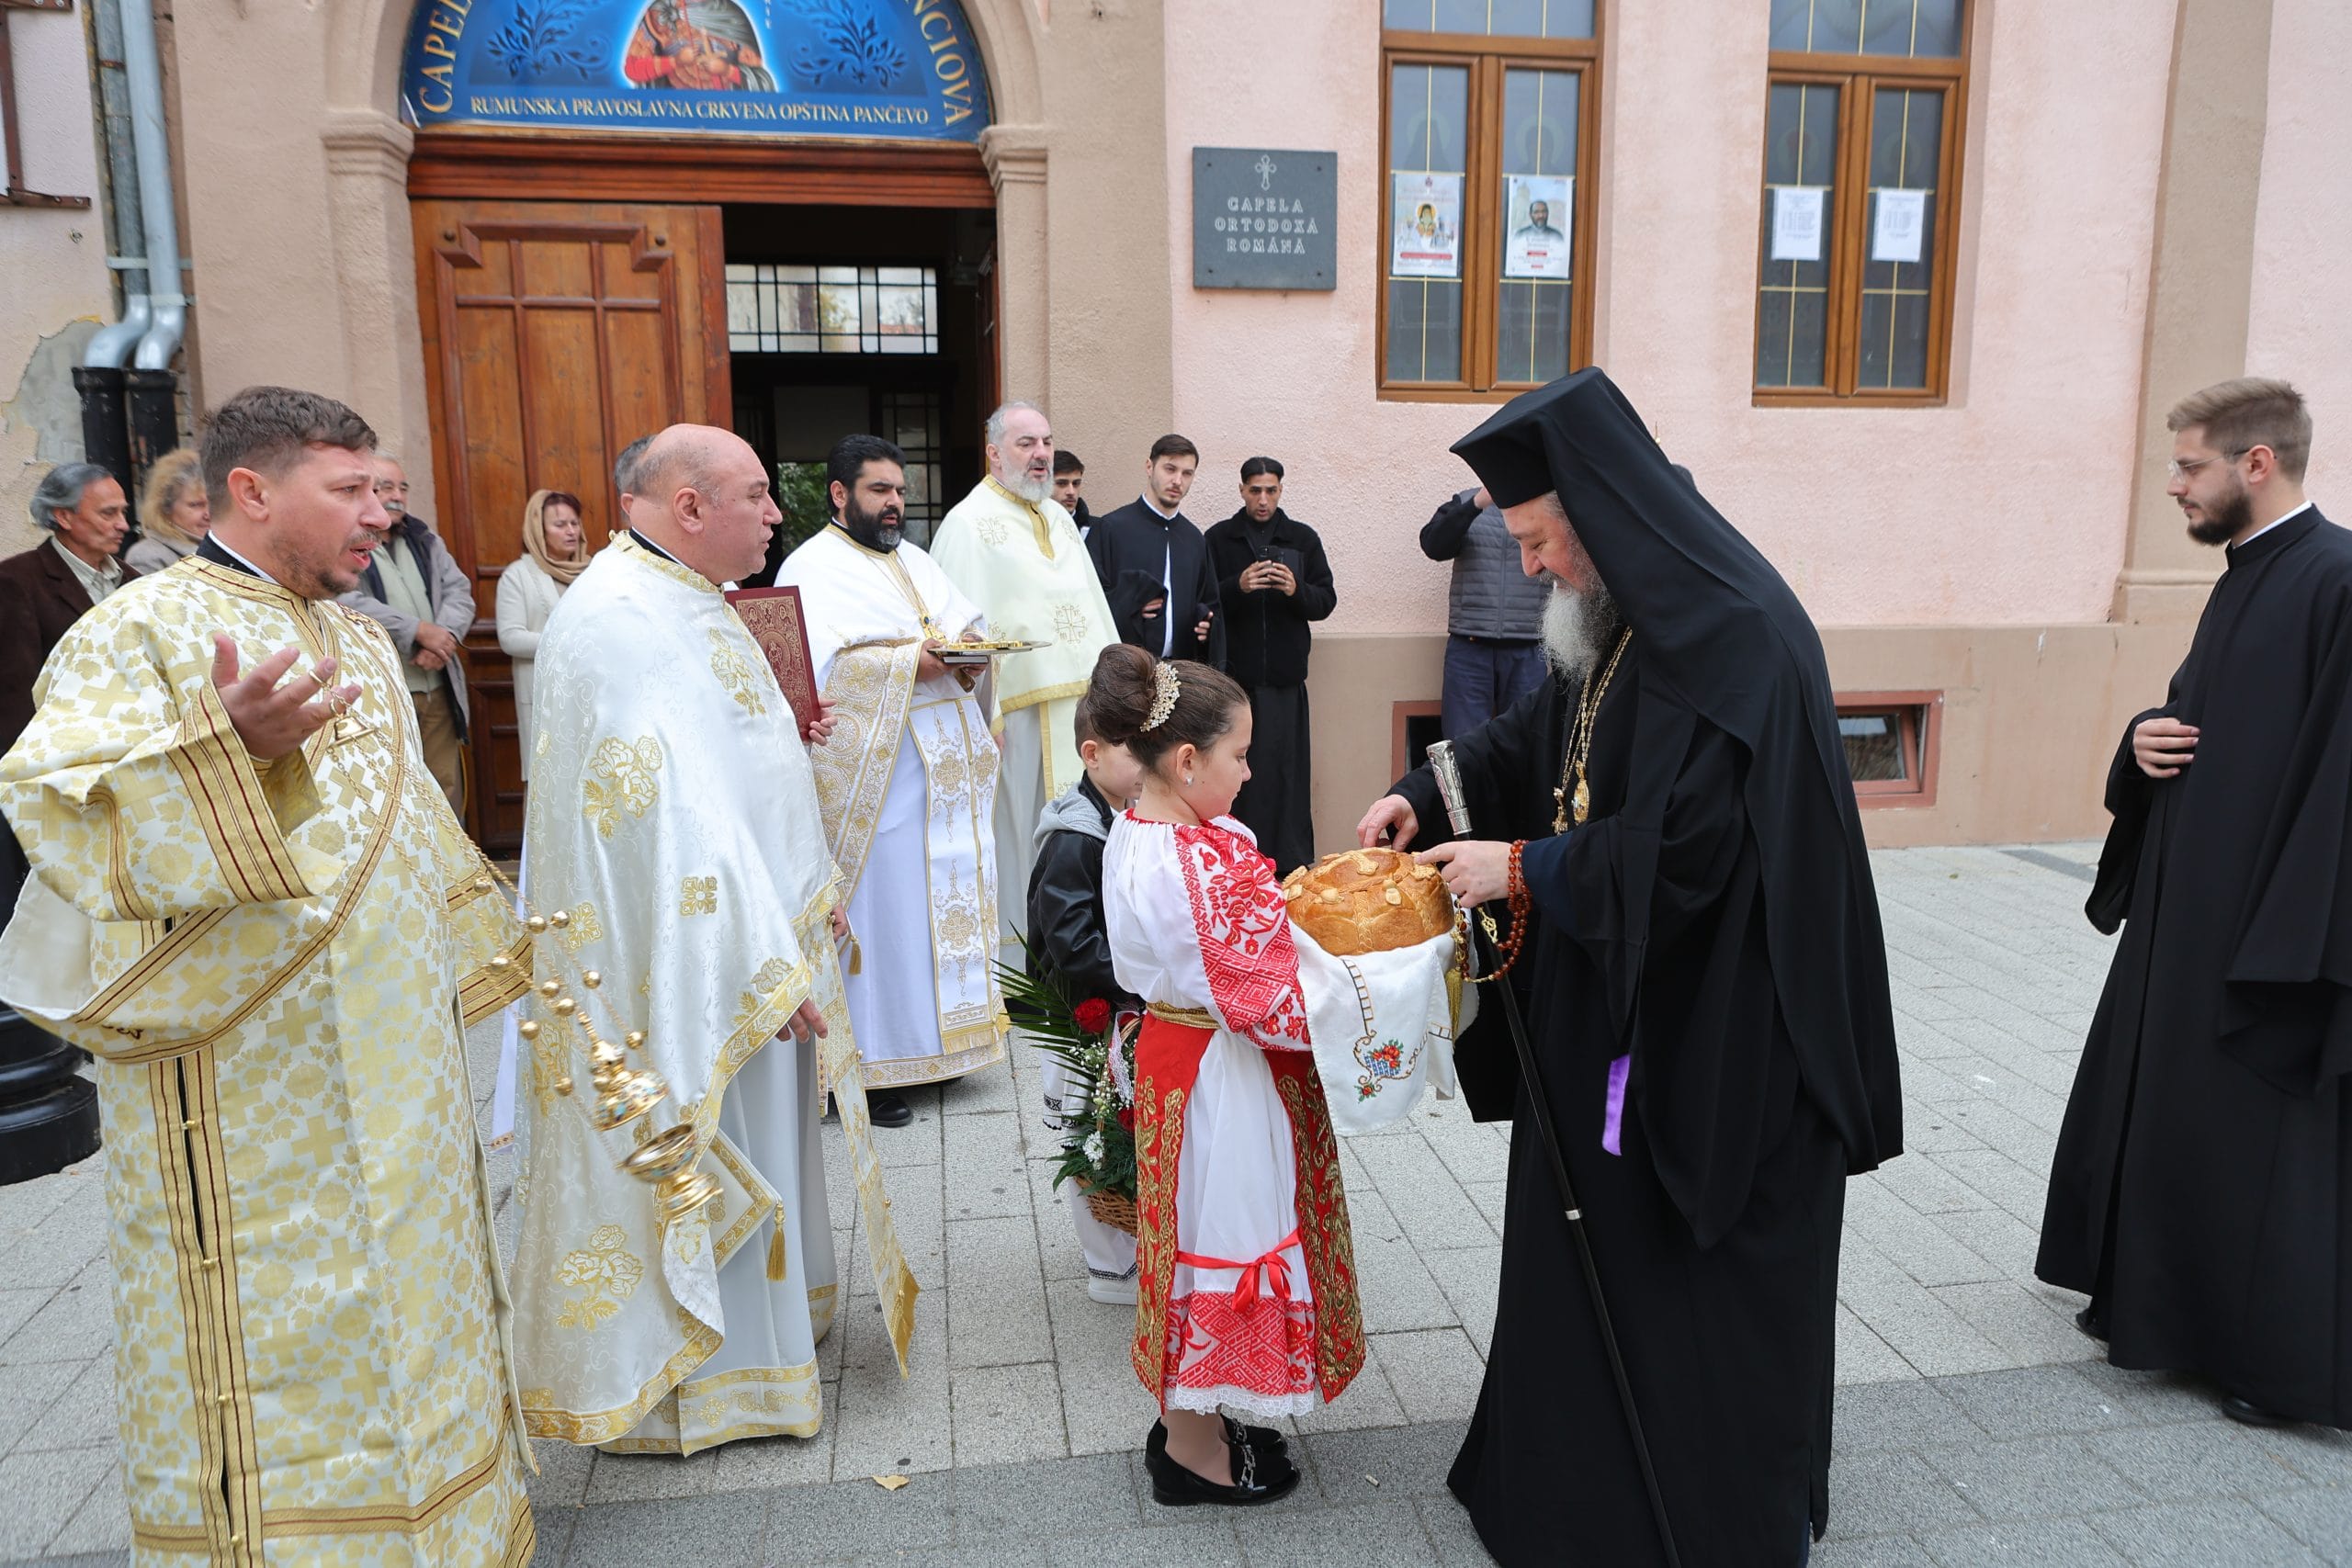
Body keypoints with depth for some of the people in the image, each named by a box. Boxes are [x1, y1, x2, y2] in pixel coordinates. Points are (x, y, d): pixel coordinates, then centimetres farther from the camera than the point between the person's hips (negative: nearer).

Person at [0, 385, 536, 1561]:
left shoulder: (360, 644, 13)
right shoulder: (140, 632, -10)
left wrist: (478, 966, 22)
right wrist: (228, 748, -37)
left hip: (388, 1062, 8)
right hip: (246, 1079, -8)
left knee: (404, 1295, 17)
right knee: (273, 1326, 2)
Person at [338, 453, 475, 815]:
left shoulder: (425, 539, 16)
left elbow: (459, 591, 7)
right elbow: (350, 603, -20)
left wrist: (444, 637, -12)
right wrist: (419, 631, -16)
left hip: (440, 692, 6)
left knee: (448, 795, 9)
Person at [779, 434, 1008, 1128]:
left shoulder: (915, 561, 20)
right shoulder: (813, 568, -5)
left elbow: (971, 625, 17)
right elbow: (817, 665, -19)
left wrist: (970, 656, -5)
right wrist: (911, 660, -22)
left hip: (944, 769, 8)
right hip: (875, 774, -8)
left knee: (944, 899, 11)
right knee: (877, 908, -5)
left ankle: (931, 1042, 23)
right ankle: (865, 1066, 4)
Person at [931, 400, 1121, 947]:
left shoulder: (1060, 519, 18)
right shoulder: (968, 523, -5)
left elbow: (1093, 609, 20)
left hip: (1079, 703, 7)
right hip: (1018, 710, -7)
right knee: (1019, 836, -1)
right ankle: (1017, 954, 10)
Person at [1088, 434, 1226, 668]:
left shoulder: (1194, 539, 15)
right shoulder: (1110, 528, -2)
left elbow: (1210, 603, 22)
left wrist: (1207, 624, 1)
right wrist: (1127, 606, -18)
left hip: (1183, 669, 5)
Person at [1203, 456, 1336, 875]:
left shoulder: (1303, 538, 11)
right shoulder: (1218, 538, 7)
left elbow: (1326, 600, 8)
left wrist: (1297, 590, -12)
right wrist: (1237, 586, -16)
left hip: (1285, 678, 1)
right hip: (1233, 677, -1)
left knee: (1288, 769, 0)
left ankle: (1291, 866, 7)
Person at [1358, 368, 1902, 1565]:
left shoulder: (1731, 635, -24)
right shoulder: (1629, 619, 6)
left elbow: (1686, 851, -27)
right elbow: (1536, 737, 16)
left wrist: (1519, 870, -18)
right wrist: (1426, 798, 2)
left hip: (1714, 1037, -9)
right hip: (1622, 1010, 10)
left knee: (1702, 1277, 8)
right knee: (1597, 1237, 20)